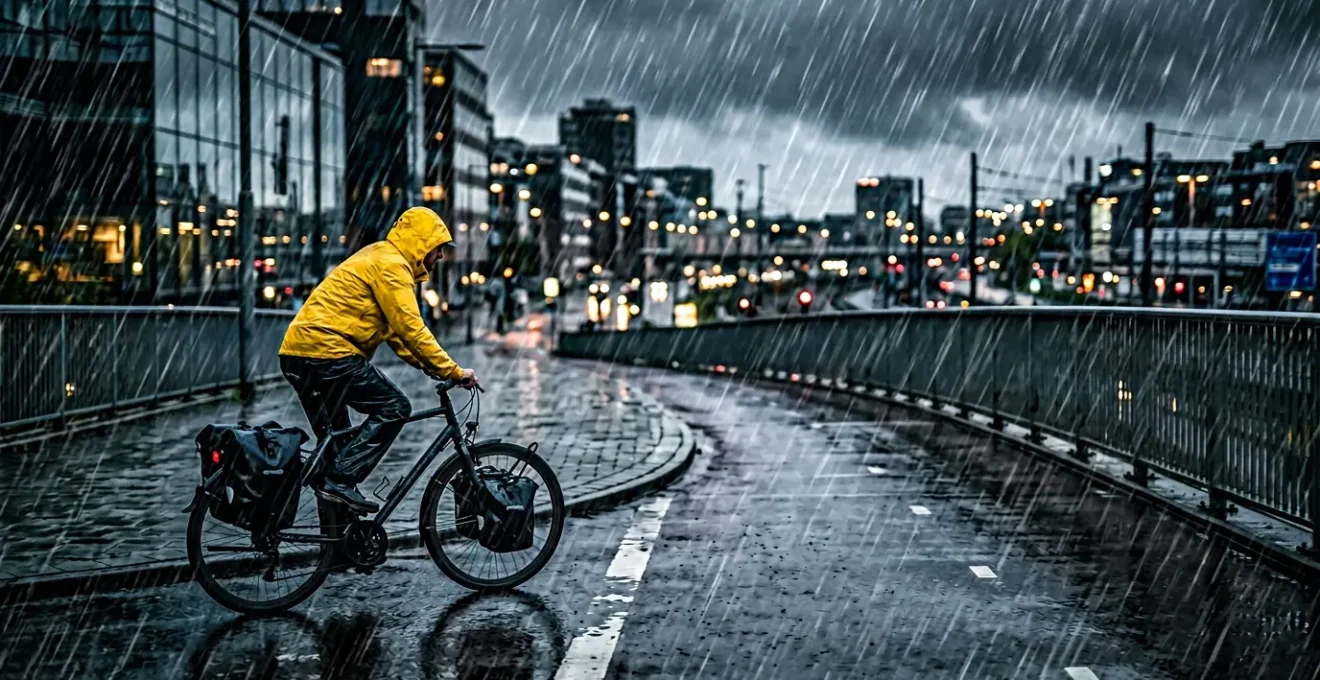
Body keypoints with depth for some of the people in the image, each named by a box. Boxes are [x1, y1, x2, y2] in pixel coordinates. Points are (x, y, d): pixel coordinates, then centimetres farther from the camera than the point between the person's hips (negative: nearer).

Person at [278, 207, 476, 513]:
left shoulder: (378, 259, 24)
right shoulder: (390, 264, -8)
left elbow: (395, 333, 23)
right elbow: (410, 328, -16)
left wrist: (434, 369, 12)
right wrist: (453, 372, -12)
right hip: (326, 350, -11)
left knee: (335, 440, 15)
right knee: (394, 408, -9)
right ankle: (341, 480, -15)